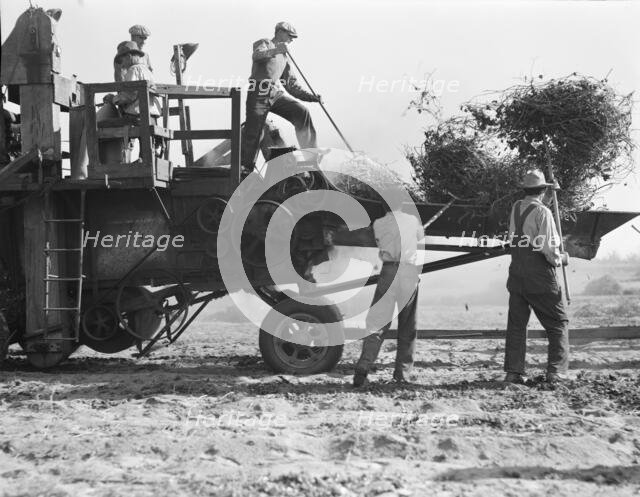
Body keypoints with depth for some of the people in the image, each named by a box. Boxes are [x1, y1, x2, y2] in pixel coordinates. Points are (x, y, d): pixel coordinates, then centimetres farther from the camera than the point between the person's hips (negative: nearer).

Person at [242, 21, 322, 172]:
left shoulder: (284, 57, 27)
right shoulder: (264, 43, 9)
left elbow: (292, 84, 25)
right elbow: (256, 55, -16)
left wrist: (313, 97, 14)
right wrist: (275, 51, -33)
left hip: (277, 93, 5)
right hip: (259, 94, -5)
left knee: (302, 112, -16)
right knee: (253, 132, -11)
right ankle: (246, 168, 1)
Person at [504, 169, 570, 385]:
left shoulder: (516, 208, 6)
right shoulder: (542, 212, -12)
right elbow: (548, 248, -17)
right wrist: (561, 259, 2)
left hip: (516, 275, 5)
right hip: (540, 277, -5)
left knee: (516, 323, 10)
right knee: (558, 322, 7)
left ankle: (513, 371, 6)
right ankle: (556, 371, 2)